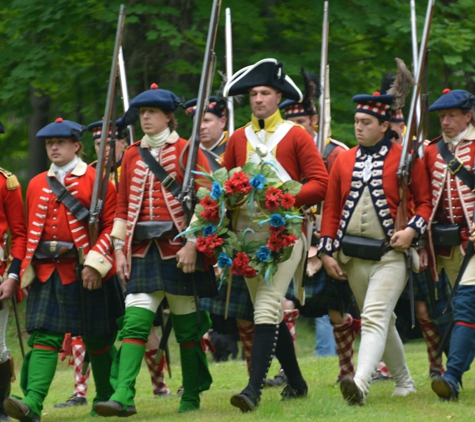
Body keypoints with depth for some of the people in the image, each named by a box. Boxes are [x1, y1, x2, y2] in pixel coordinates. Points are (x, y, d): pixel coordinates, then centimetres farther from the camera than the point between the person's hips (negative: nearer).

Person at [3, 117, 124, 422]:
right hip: (47, 273, 4)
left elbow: (113, 225, -7)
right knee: (44, 338, -9)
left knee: (98, 340, 8)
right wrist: (27, 269, 9)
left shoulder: (96, 180, -2)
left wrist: (95, 262, -17)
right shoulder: (37, 185, 13)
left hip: (87, 273, -3)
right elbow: (31, 231, 17)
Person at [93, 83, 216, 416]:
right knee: (135, 322, -10)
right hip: (142, 250, 3)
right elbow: (123, 207, 15)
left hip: (178, 249, -3)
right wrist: (119, 250, 7)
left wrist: (192, 244, -15)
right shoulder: (132, 155, 12)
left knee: (187, 325, 5)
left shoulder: (187, 151, -1)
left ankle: (192, 397, 16)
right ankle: (123, 396, -19)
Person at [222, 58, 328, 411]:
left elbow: (321, 183, -4)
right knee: (270, 313, 10)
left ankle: (255, 388, -23)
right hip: (247, 232, 5)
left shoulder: (296, 136, 1)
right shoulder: (238, 139, 12)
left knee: (267, 308, -17)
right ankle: (296, 383, 24)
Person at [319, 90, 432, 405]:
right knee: (383, 322, 15)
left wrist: (413, 230, -18)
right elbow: (331, 208, 10)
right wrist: (327, 251, 4)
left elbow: (426, 201, -1)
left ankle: (361, 384, -35)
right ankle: (404, 383, 29)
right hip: (353, 257, 5)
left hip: (390, 254, -5)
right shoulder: (344, 161, 9)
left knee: (374, 318, -21)